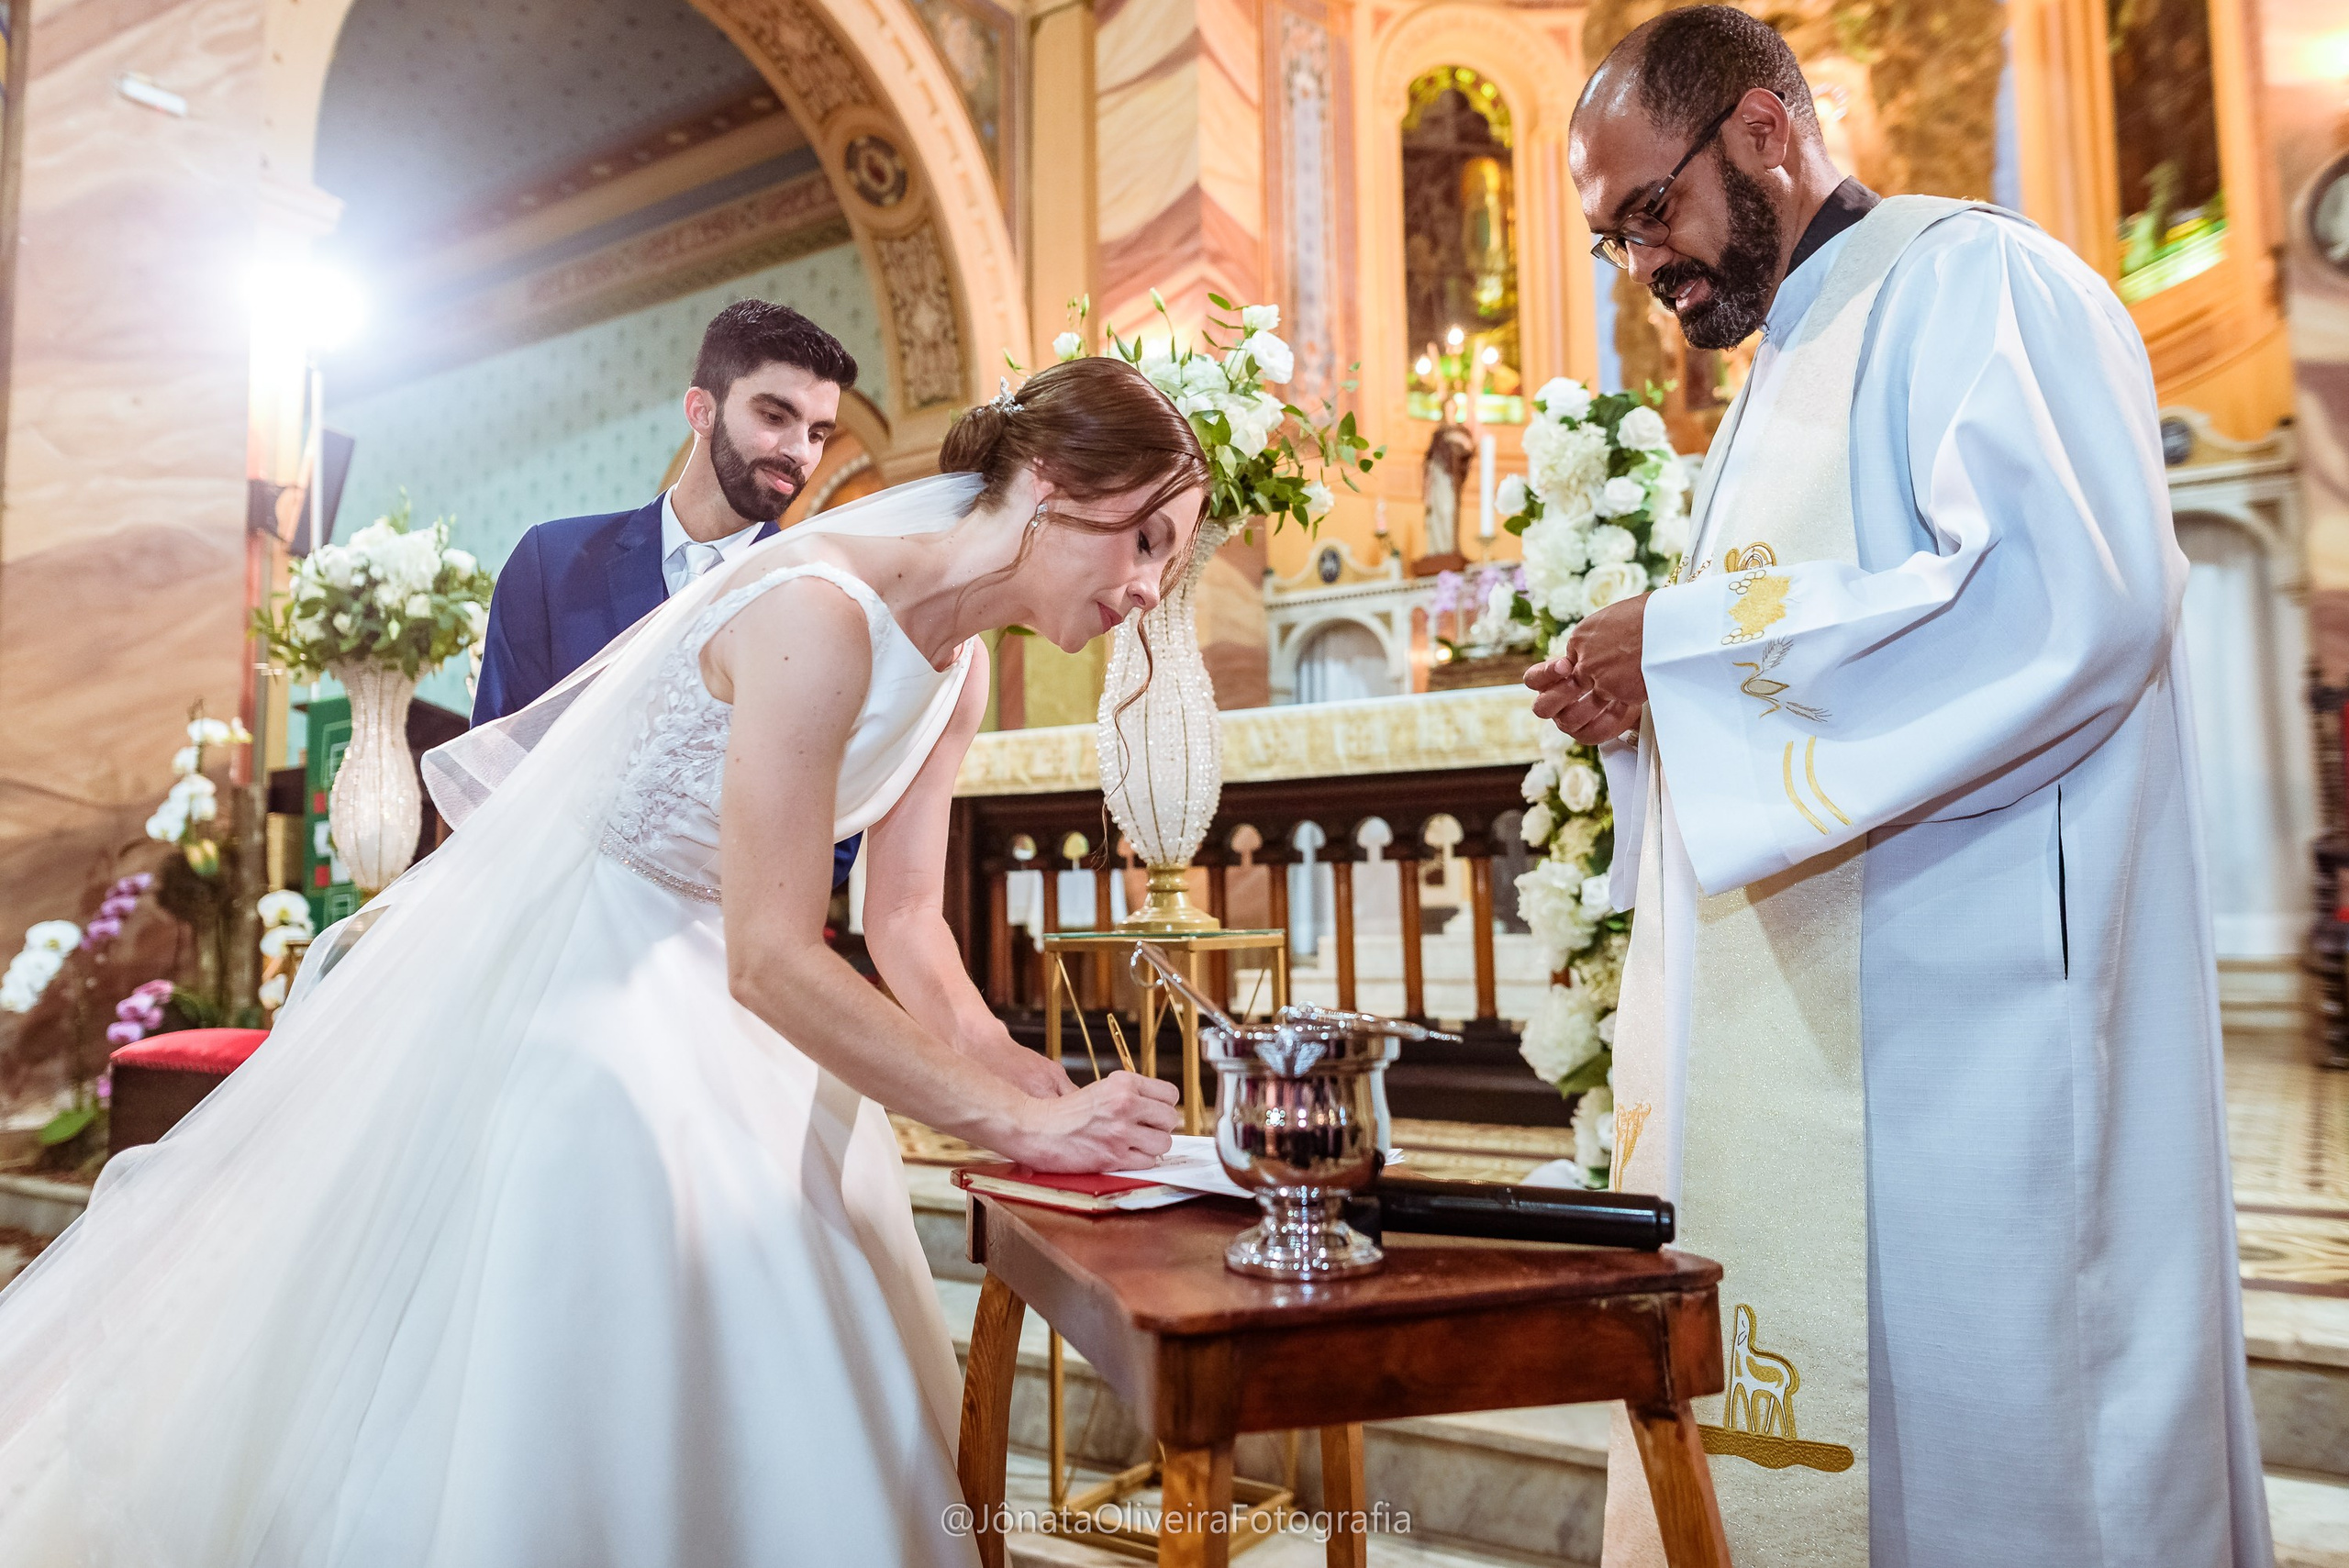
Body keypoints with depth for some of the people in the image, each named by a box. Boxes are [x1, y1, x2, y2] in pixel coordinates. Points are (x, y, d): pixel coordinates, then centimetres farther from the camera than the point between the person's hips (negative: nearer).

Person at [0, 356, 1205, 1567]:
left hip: (694, 998, 9)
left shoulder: (957, 671, 0)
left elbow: (905, 922, 2)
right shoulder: (818, 610, -29)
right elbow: (770, 962, -32)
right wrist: (1010, 1119, -28)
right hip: (553, 975, -8)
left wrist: (1032, 1086, -10)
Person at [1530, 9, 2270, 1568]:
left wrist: (1691, 642, -17)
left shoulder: (1971, 279, -5)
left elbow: (2081, 597, -21)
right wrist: (1648, 709, 7)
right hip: (1797, 1039, 9)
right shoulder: (1790, 372, 23)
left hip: (1955, 1035, -9)